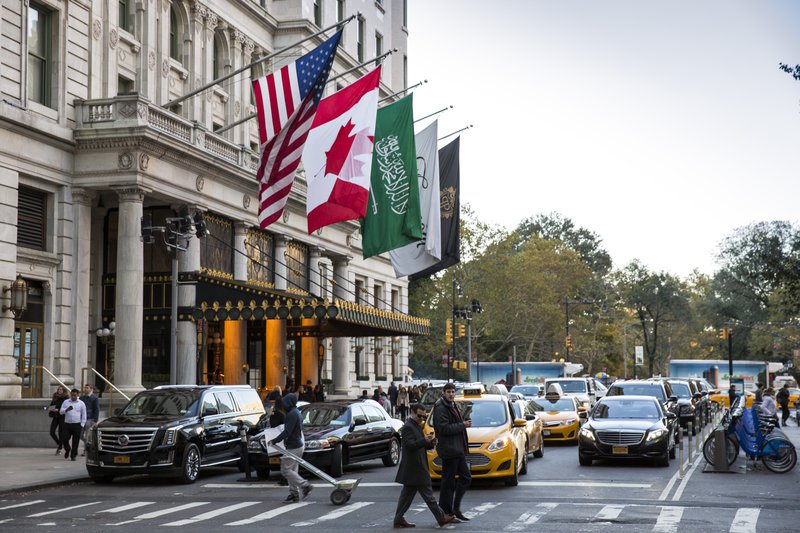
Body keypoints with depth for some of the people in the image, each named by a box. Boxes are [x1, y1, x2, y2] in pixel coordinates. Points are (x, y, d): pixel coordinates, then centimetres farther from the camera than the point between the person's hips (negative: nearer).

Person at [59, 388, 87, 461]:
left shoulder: (81, 403, 6)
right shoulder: (66, 402, 9)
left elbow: (84, 416, 7)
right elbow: (61, 411, 1)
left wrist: (82, 425, -1)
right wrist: (66, 410, -20)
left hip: (77, 425, -1)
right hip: (67, 424, 1)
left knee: (75, 441, -2)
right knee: (64, 439, -5)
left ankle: (73, 455, 9)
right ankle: (67, 450, 25)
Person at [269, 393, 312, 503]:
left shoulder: (292, 414, -17)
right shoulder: (297, 413, 16)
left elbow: (287, 432, -22)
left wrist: (274, 441, -17)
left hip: (294, 447, -10)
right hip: (299, 444, 10)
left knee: (286, 470, -8)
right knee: (292, 470, 12)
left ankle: (305, 485, -10)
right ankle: (294, 494, 13)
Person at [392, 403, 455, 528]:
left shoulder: (416, 426, 17)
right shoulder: (408, 427, -14)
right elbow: (410, 445, -23)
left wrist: (430, 443, 1)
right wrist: (424, 440, -36)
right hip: (415, 468, -10)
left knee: (407, 494, 11)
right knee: (428, 494, -4)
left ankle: (399, 519, 13)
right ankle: (441, 517, -1)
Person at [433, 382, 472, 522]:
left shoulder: (452, 406, 18)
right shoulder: (441, 408, -13)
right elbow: (444, 428, -21)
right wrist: (463, 425, -17)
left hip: (458, 450, 10)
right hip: (449, 450, -10)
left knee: (465, 477, 10)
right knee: (448, 482, -4)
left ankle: (455, 509, 16)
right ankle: (445, 513, 3)